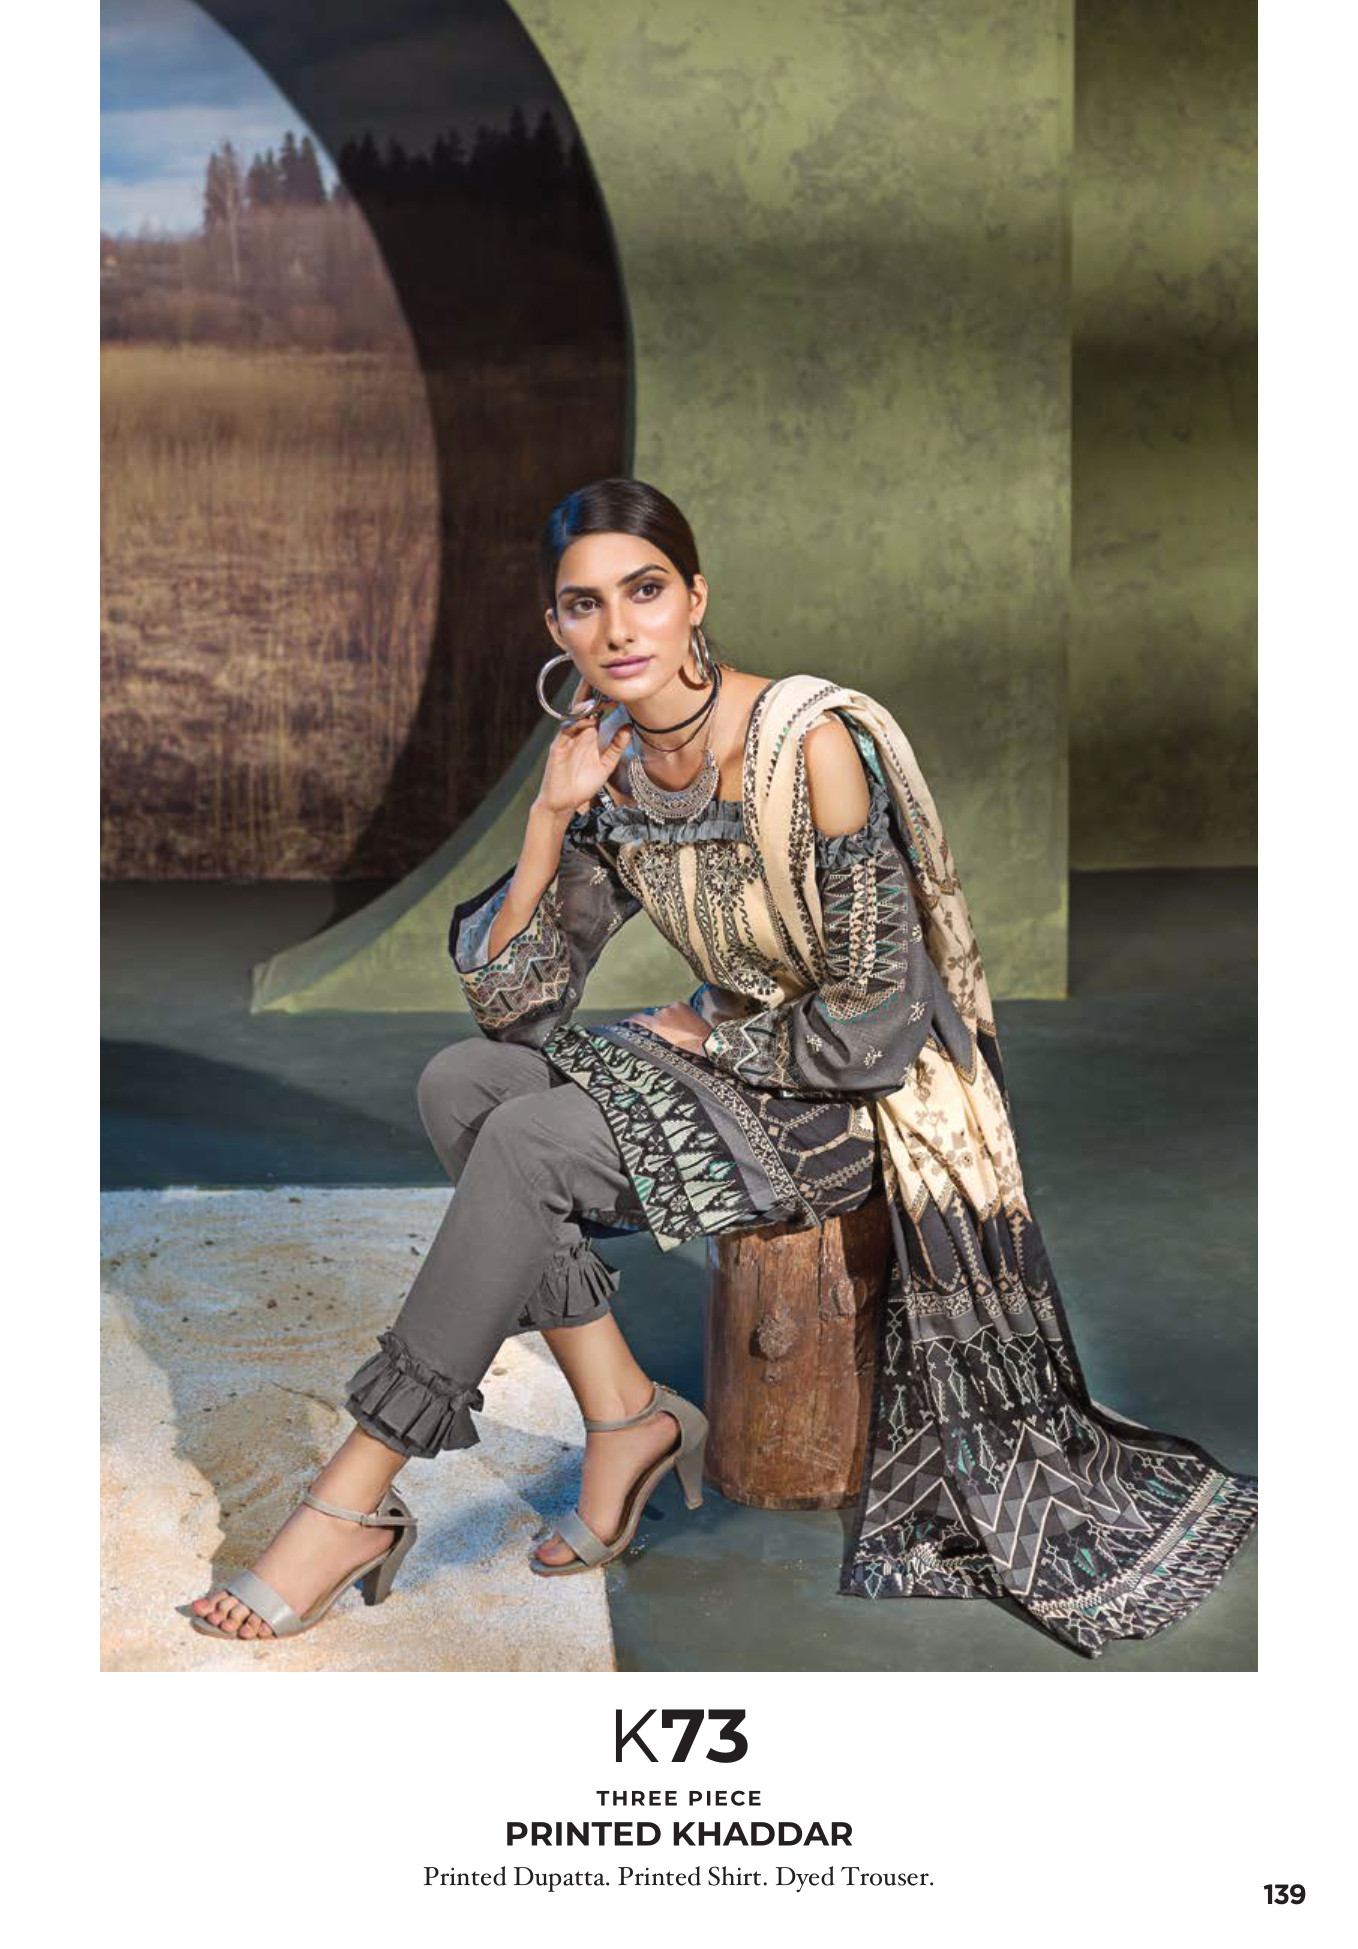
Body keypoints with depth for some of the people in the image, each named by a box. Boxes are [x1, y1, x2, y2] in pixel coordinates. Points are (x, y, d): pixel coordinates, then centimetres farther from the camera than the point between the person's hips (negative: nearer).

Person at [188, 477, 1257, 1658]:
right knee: (460, 1079, -8)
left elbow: (873, 1026, -22)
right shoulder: (610, 768, -1)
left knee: (528, 1139, -22)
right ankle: (623, 1415, -5)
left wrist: (703, 1035, -10)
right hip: (734, 1059, 8)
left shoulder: (814, 745, -23)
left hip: (849, 1105, -8)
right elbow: (511, 1000, -3)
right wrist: (551, 815, -13)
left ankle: (357, 1502, -12)